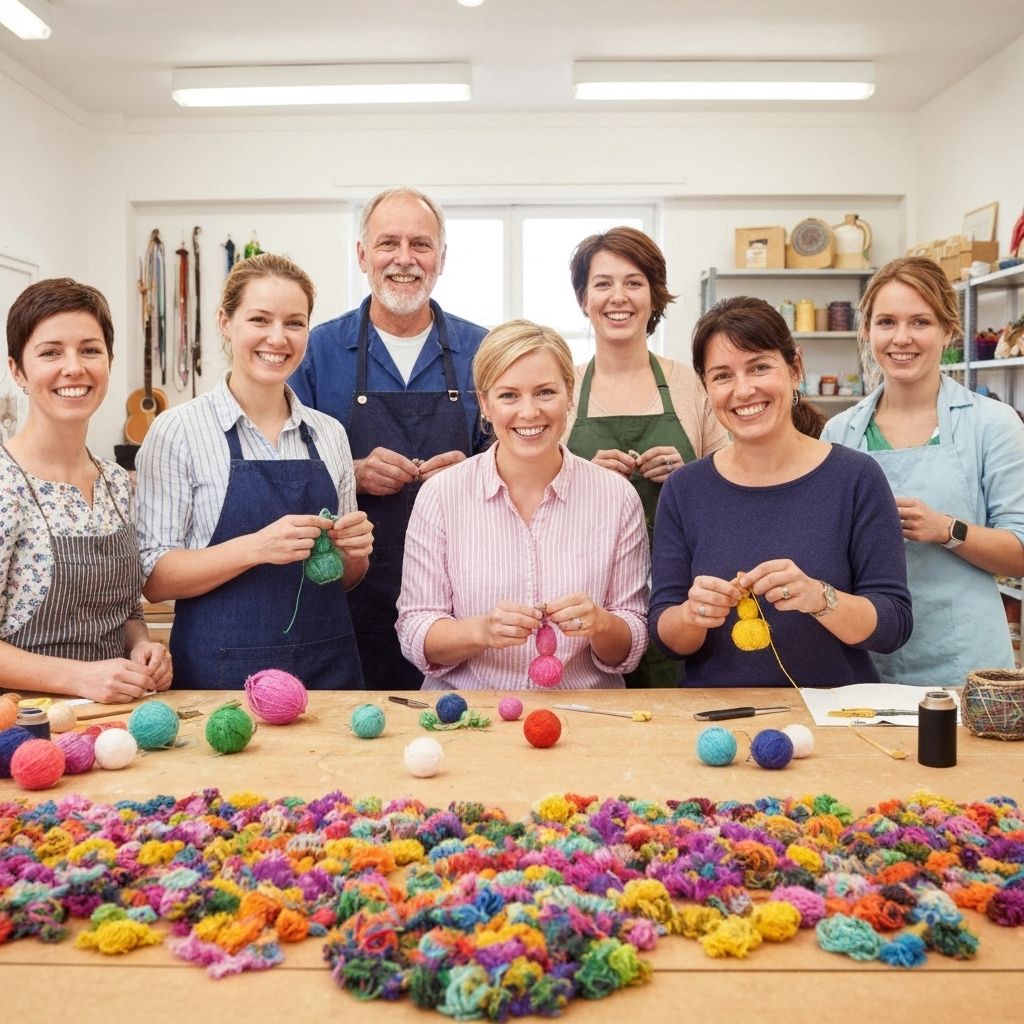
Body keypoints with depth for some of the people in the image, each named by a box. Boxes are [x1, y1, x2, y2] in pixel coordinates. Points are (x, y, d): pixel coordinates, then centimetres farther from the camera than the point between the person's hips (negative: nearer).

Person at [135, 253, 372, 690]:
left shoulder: (330, 434, 6)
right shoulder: (178, 430, -6)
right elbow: (154, 579, -10)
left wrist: (353, 552, -7)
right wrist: (256, 547, -24)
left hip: (329, 669, 4)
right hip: (220, 676, -3)